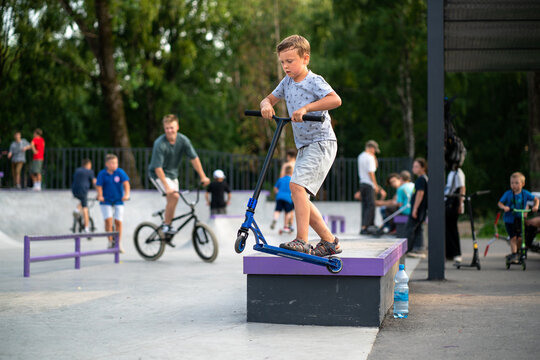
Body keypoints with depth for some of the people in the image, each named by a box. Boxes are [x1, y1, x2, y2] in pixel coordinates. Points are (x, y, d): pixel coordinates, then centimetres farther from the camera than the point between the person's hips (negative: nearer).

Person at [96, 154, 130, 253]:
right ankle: (110, 242, 2)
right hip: (106, 201, -1)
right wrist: (100, 196, -25)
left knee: (118, 222, -2)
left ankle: (119, 244, 10)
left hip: (118, 200, 1)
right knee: (108, 220, -15)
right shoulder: (102, 174, -6)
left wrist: (126, 194, -27)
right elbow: (99, 186, -9)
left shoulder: (120, 172, -5)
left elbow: (126, 183, -13)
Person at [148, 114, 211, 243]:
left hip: (172, 173, 6)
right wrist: (167, 187, -34)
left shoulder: (183, 140, -13)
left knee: (171, 202, 9)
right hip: (158, 174, -6)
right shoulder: (160, 144, -27)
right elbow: (158, 168, -28)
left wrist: (203, 177, -8)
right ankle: (166, 227, -12)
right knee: (174, 196, -25)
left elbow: (194, 158, -7)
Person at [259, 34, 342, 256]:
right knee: (299, 196, 5)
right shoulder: (287, 82, 11)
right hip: (304, 146, 9)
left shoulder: (314, 81, -11)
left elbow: (335, 99, -27)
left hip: (321, 142, -8)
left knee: (297, 185, -23)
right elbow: (269, 99, 19)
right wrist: (266, 105, -5)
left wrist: (305, 108, -33)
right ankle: (329, 241, 15)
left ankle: (302, 241, -23)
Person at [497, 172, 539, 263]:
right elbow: (499, 203, -8)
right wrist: (504, 207, -29)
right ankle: (514, 254, -2)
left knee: (520, 238, -1)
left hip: (520, 219, 2)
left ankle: (516, 252, 21)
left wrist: (535, 206, -13)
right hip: (509, 219, -2)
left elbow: (535, 199, 6)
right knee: (513, 238, -10)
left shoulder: (525, 193, -4)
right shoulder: (508, 194, -8)